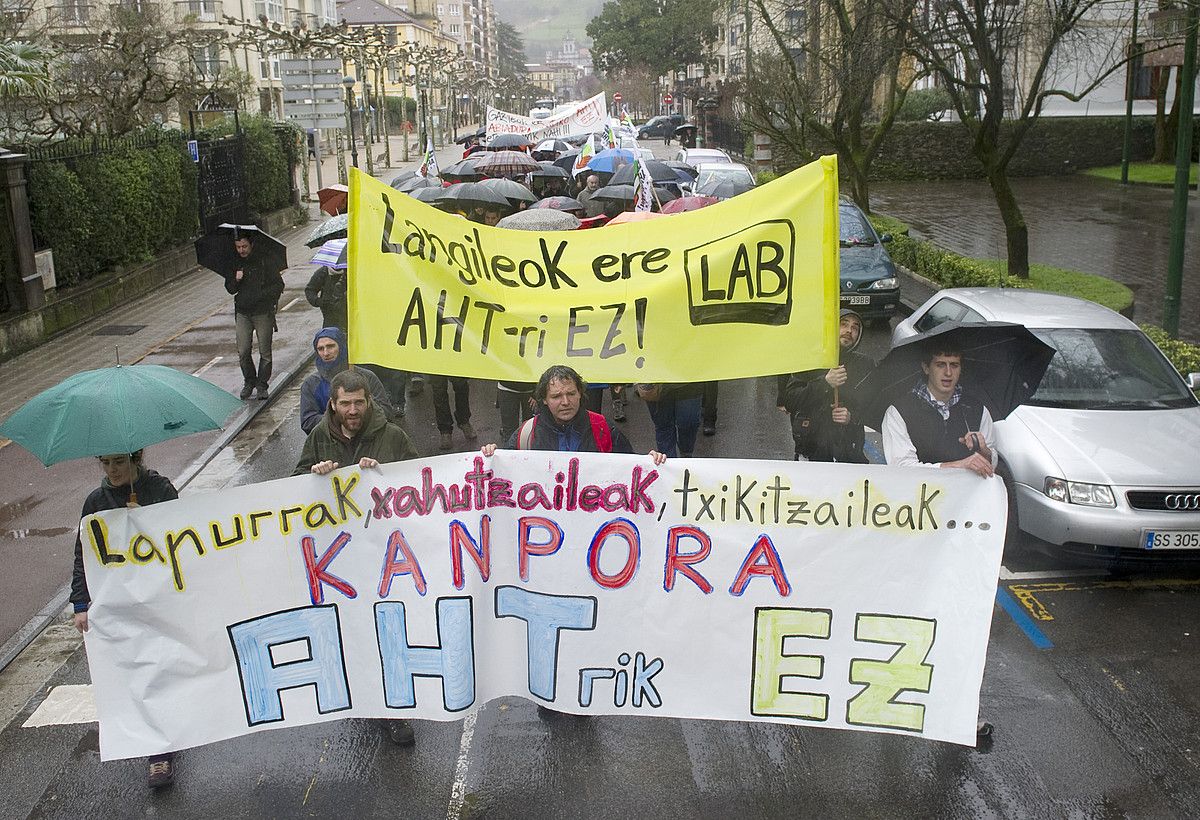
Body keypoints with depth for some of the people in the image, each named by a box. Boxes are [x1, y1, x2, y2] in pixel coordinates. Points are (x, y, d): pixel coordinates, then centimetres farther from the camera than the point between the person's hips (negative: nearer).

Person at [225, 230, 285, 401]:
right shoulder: (234, 264, 7)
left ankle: (262, 384, 12)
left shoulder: (264, 262, -4)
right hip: (243, 314, 3)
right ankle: (249, 382, 19)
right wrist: (236, 280, -10)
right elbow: (230, 289, 10)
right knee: (243, 352, 1)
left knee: (265, 352, 1)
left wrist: (262, 295, -12)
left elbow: (279, 284, -2)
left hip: (263, 313, -3)